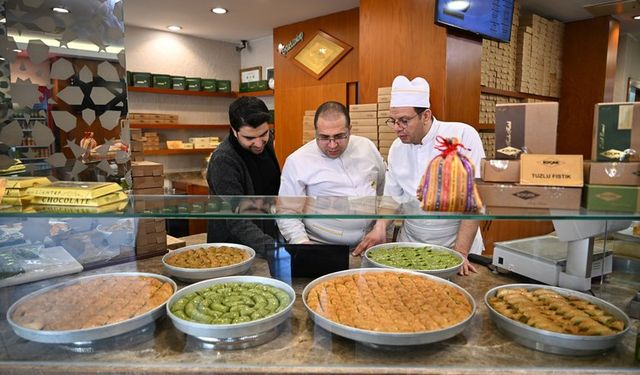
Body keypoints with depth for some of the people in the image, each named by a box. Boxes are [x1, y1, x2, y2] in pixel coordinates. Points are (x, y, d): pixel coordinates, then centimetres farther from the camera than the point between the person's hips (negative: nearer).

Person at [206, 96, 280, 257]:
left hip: (269, 237, 6)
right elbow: (237, 221, -29)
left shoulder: (266, 141, -4)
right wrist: (272, 249, -41)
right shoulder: (223, 161, -25)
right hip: (234, 246, -6)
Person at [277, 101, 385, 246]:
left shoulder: (367, 146, 6)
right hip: (322, 245, -3)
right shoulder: (296, 162, -7)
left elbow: (384, 189, 18)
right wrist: (302, 242, -21)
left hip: (371, 241, 4)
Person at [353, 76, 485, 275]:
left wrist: (460, 252, -15)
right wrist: (380, 227, -8)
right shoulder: (396, 148, 4)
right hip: (410, 244, 3)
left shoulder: (463, 135, -10)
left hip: (458, 243, -3)